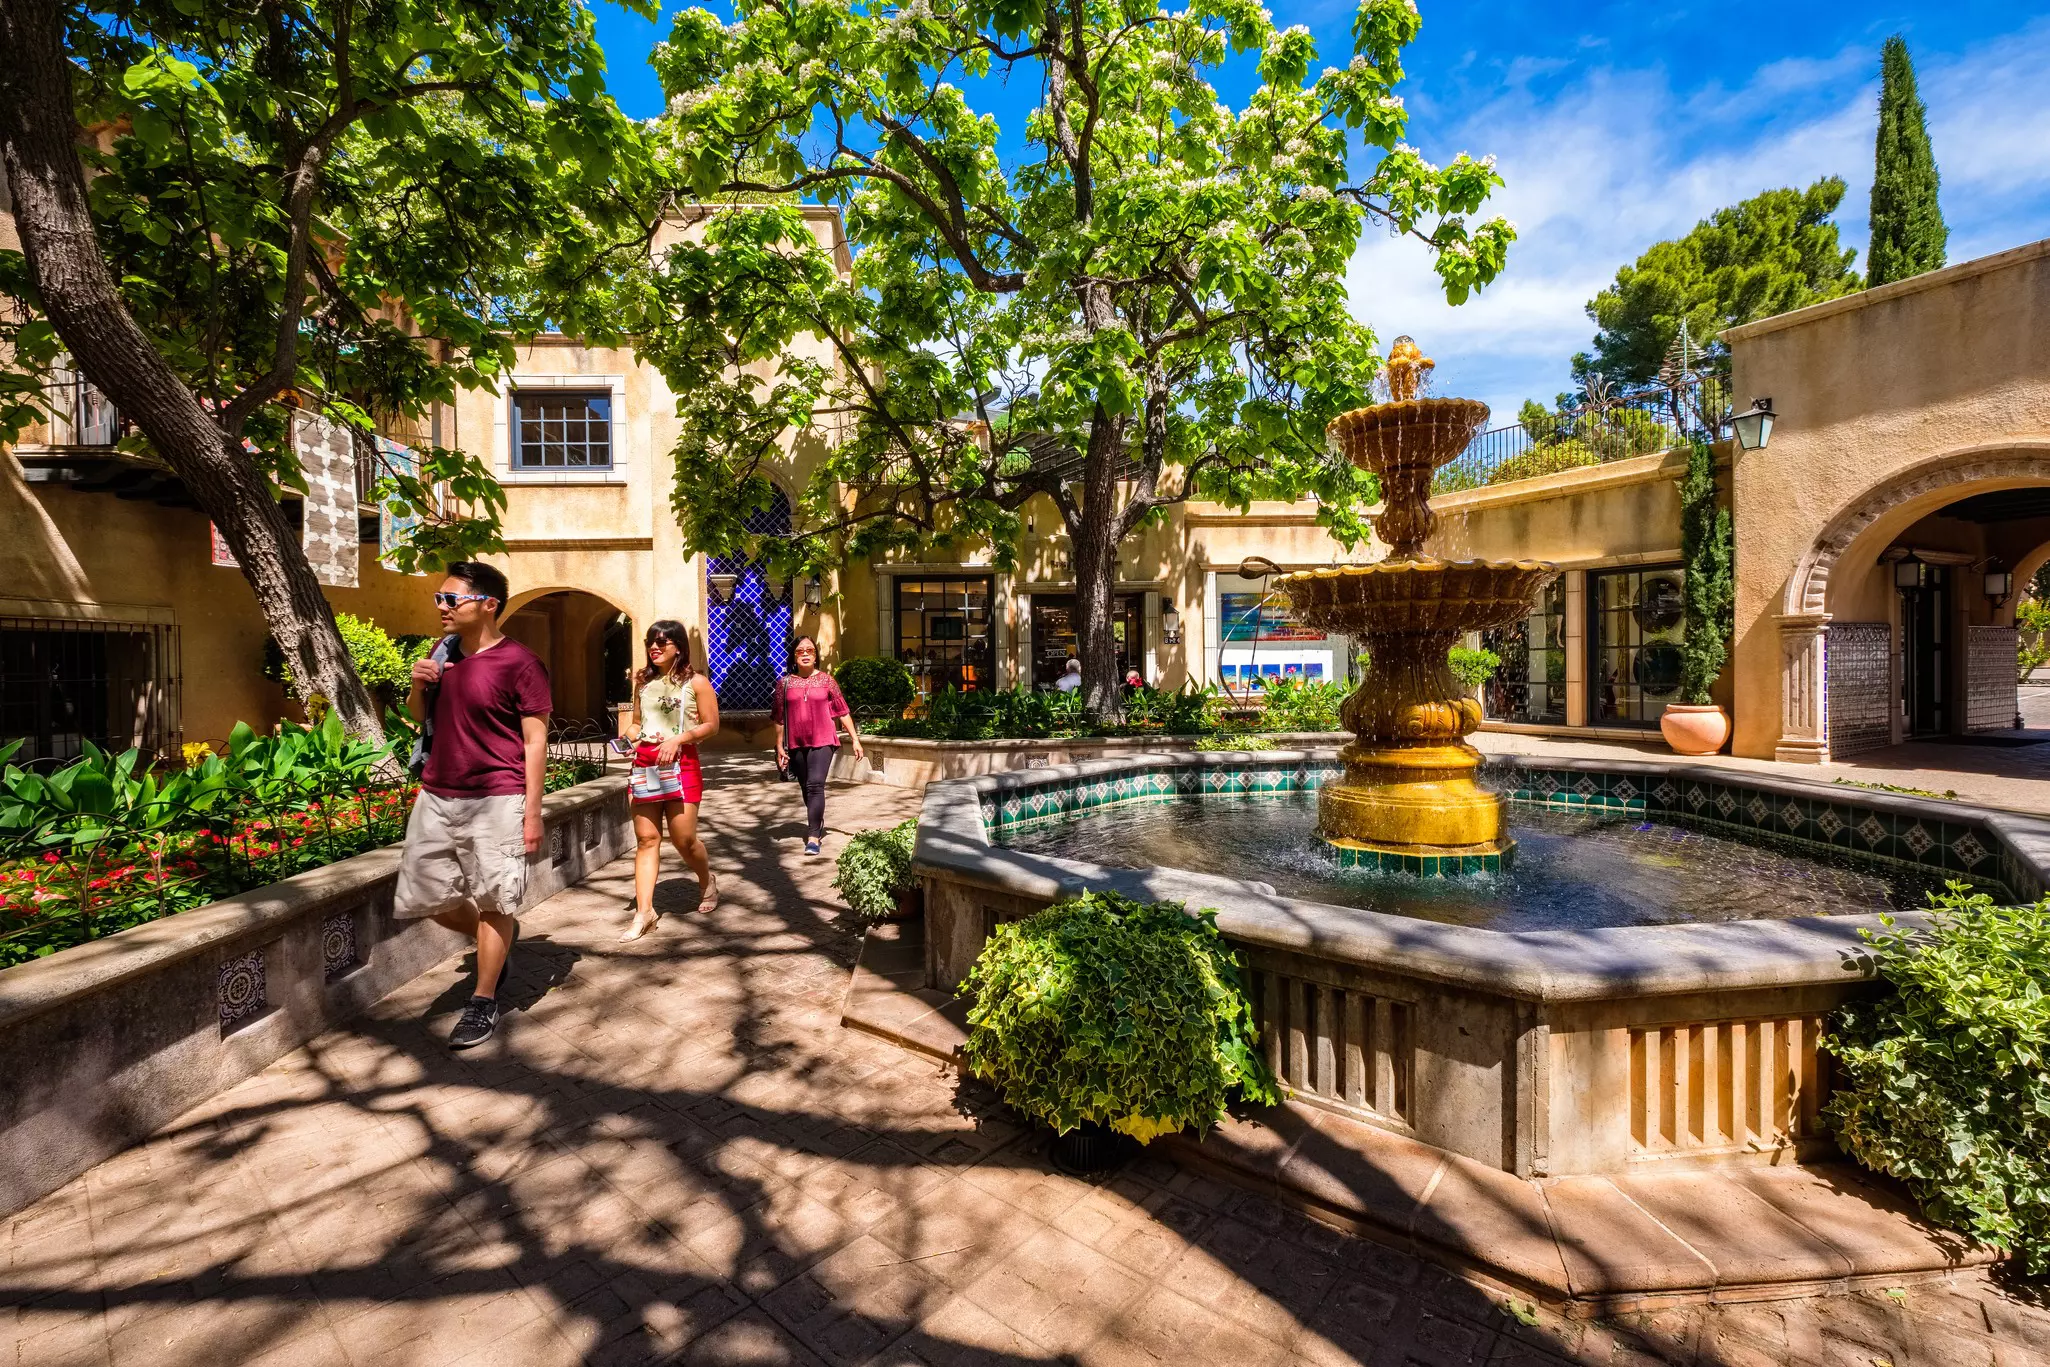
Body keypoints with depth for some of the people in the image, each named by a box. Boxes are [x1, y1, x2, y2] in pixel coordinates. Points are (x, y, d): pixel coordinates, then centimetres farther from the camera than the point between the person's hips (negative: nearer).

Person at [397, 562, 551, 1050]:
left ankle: (483, 1004, 20)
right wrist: (418, 686, -2)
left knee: (493, 904, 3)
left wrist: (532, 812, -13)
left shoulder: (519, 662, -11)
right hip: (436, 796, 7)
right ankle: (501, 938, 38)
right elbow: (419, 717, 21)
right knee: (428, 898, 13)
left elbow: (535, 741, -11)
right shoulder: (442, 654, 9)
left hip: (495, 801, -7)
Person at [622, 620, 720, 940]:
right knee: (645, 838, 2)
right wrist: (630, 736, -1)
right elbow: (637, 721, 20)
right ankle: (644, 912, 5)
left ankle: (707, 882, 30)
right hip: (644, 765, 5)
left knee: (684, 839, 0)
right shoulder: (643, 682, 12)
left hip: (680, 765, -4)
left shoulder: (695, 682, -2)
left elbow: (711, 725, -5)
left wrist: (677, 739, -16)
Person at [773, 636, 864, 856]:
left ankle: (813, 836, -13)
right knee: (806, 788, 14)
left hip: (822, 742, -3)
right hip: (796, 744, 3)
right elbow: (780, 718, 7)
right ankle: (817, 825, 34)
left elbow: (842, 711, 2)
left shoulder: (826, 680, 1)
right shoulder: (785, 683, 4)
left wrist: (855, 739, 1)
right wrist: (779, 746, 5)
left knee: (815, 785, -15)